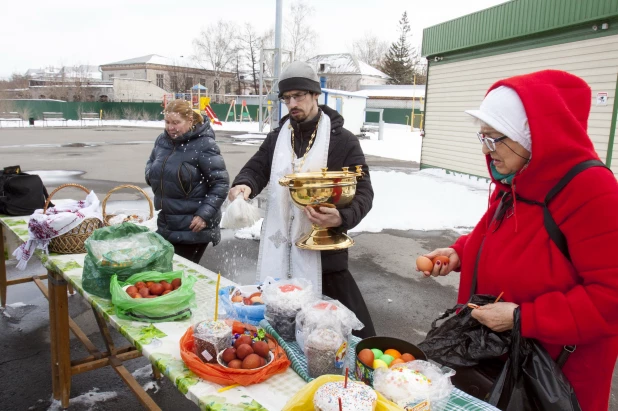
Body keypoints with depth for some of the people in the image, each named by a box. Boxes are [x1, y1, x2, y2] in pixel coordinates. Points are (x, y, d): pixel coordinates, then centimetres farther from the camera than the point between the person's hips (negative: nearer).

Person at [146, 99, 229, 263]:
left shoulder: (204, 145, -16)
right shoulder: (162, 140, 4)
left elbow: (221, 183, -16)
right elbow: (151, 162, 23)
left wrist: (205, 214, -22)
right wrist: (151, 175, 0)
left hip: (193, 227, -7)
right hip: (167, 225, 7)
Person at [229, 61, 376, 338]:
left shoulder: (343, 141, -5)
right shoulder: (277, 137, 10)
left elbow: (363, 191, -7)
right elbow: (257, 167, 11)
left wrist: (342, 218, -28)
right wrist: (244, 185, -14)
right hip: (279, 248, 5)